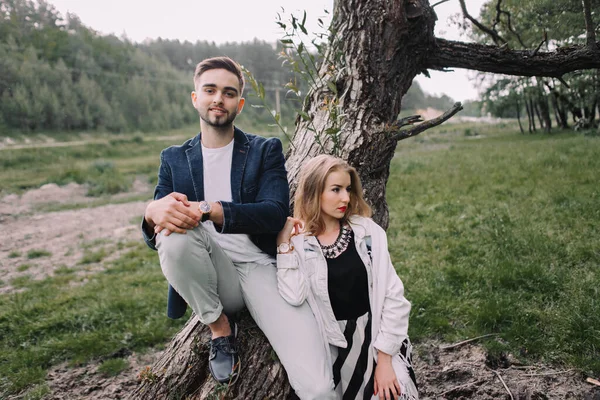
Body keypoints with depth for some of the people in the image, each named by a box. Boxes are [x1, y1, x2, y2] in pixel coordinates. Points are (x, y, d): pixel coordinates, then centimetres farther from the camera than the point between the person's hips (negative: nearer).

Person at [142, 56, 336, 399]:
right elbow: (156, 235, 4)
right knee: (175, 235, -32)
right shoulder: (174, 159, 11)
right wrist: (154, 214, -22)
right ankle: (220, 328, -7)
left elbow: (276, 213, -11)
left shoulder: (266, 150, 5)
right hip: (210, 278, 3)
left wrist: (207, 210, -26)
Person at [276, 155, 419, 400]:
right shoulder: (299, 242, -4)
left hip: (377, 337, 0)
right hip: (334, 346, 0)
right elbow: (294, 297, -18)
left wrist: (384, 359, -8)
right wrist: (284, 244, -17)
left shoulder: (367, 232, -5)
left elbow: (394, 296, -5)